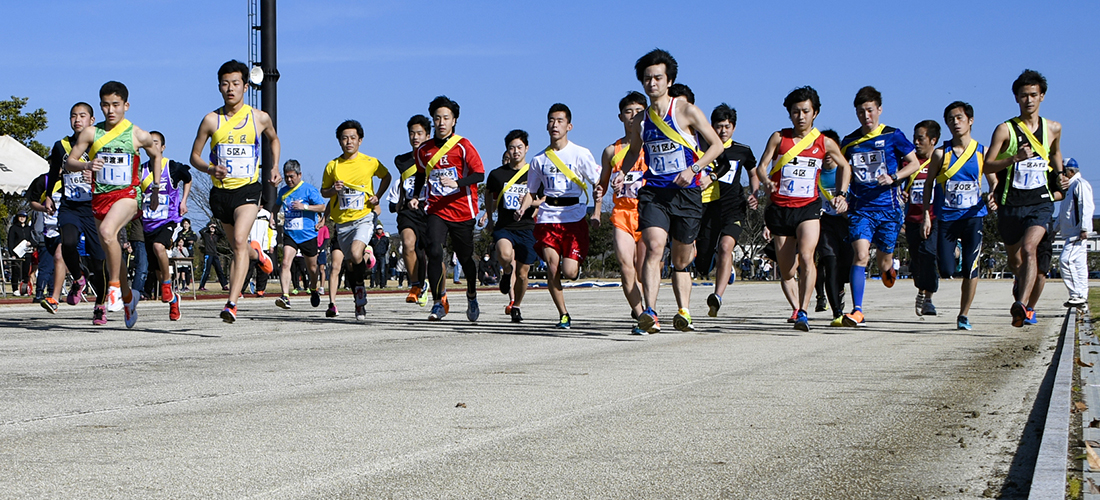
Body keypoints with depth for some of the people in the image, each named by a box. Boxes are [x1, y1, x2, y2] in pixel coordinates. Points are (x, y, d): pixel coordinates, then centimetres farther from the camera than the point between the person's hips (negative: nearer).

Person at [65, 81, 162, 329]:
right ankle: (127, 296, 32)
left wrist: (156, 189, 17)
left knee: (107, 232, -32)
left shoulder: (138, 135, -1)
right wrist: (86, 165, -18)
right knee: (110, 252, 11)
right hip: (100, 196, 4)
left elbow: (156, 155, 18)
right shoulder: (91, 133, 2)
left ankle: (114, 284, -15)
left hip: (127, 194, -4)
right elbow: (68, 162, 4)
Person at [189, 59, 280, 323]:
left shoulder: (260, 118, 0)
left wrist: (274, 167, 10)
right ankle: (256, 253, 54)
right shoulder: (211, 120, -2)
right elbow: (194, 156, 5)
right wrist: (210, 169, -15)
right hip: (221, 191, 3)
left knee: (239, 241, -22)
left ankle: (231, 303, -27)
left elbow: (273, 139, 22)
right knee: (238, 247, 16)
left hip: (248, 189, -2)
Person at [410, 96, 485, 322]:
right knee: (434, 252, -18)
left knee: (465, 258, 7)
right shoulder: (424, 150, 8)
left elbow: (479, 174, -12)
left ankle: (472, 296, 34)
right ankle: (438, 302, -9)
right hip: (436, 211, 2)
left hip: (462, 210, -2)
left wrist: (456, 183, -27)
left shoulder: (463, 146, -5)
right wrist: (414, 197, 10)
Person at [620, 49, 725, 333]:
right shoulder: (640, 121, 9)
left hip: (685, 194, -1)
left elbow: (717, 145, 0)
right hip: (653, 193, 1)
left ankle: (683, 312, 22)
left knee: (682, 261, 8)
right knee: (654, 247, -22)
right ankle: (650, 314, -32)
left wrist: (693, 169, -14)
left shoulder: (687, 112, -2)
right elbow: (634, 151, 28)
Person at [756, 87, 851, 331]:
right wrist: (766, 182, -21)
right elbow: (761, 167, 0)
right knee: (786, 271, 5)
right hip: (780, 208, 1)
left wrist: (841, 194, 10)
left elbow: (844, 166, 22)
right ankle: (796, 308, 26)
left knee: (806, 256, -25)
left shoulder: (825, 143, 5)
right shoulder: (778, 138, 4)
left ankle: (803, 312, -27)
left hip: (808, 207, -1)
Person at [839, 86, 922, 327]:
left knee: (883, 265, 8)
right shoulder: (848, 142, 8)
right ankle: (857, 311, -21)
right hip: (859, 208, 1)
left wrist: (893, 177, -13)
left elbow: (914, 164, 3)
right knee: (860, 255, -19)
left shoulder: (893, 136, -1)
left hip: (888, 207, -1)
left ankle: (890, 266, 47)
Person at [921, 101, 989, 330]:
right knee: (946, 269, -9)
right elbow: (928, 184, 4)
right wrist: (927, 215, -3)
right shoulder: (941, 153, 0)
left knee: (971, 268, -4)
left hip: (973, 217, 0)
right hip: (946, 217, 0)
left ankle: (964, 315, 9)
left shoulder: (982, 152, 3)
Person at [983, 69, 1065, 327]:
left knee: (1029, 249, -25)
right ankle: (1022, 283, 50)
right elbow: (988, 166, -8)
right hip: (1010, 204, 0)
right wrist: (1016, 158, -22)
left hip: (1040, 202, 0)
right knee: (1014, 260, 15)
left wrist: (1059, 178, 17)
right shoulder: (1005, 129, -4)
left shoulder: (1053, 129, 6)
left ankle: (1021, 305, -35)